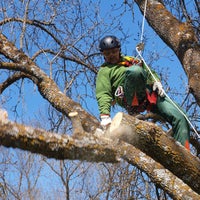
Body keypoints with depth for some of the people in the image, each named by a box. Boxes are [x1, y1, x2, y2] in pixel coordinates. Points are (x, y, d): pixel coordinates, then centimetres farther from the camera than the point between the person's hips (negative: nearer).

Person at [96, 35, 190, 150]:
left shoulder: (131, 60, 37)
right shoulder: (104, 71, 21)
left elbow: (150, 71, 31)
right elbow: (103, 94, 6)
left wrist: (156, 81, 6)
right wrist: (105, 115, -11)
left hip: (151, 92, 5)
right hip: (132, 98, -5)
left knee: (180, 119, -15)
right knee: (135, 70, -37)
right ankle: (131, 108, -32)